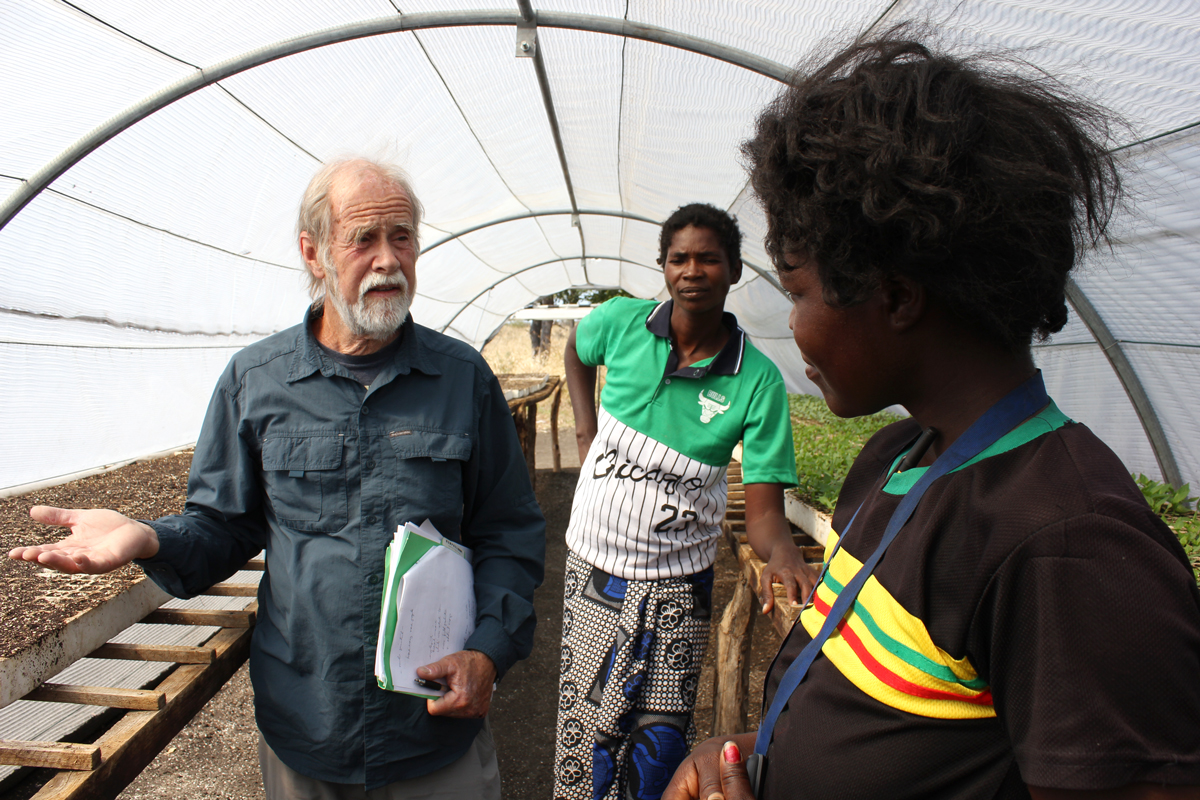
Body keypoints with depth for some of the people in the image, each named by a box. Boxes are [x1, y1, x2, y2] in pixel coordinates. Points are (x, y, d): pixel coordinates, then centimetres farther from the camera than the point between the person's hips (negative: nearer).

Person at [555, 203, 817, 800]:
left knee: (659, 746, 6)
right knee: (584, 734, 12)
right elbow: (576, 352, 18)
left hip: (675, 587, -2)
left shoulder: (758, 380, -13)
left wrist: (782, 555, -35)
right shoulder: (621, 323, -7)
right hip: (590, 570, 2)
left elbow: (763, 509, -14)